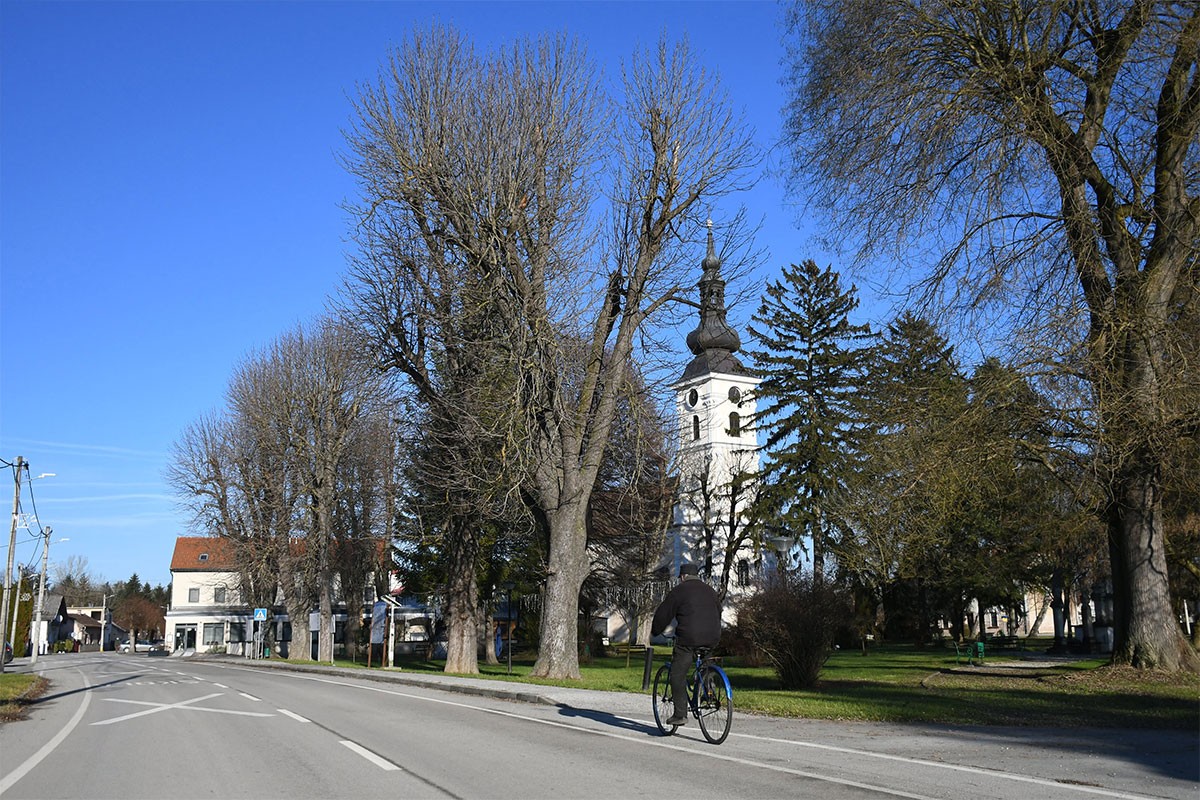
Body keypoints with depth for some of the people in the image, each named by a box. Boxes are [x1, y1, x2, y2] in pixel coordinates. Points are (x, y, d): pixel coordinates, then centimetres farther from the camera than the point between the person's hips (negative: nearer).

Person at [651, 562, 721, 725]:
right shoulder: (710, 590, 19)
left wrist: (654, 632, 19)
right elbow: (718, 612, 30)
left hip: (688, 639, -6)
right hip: (712, 639, 6)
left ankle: (680, 714, -3)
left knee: (678, 675, 1)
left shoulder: (679, 591, 2)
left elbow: (663, 614, 4)